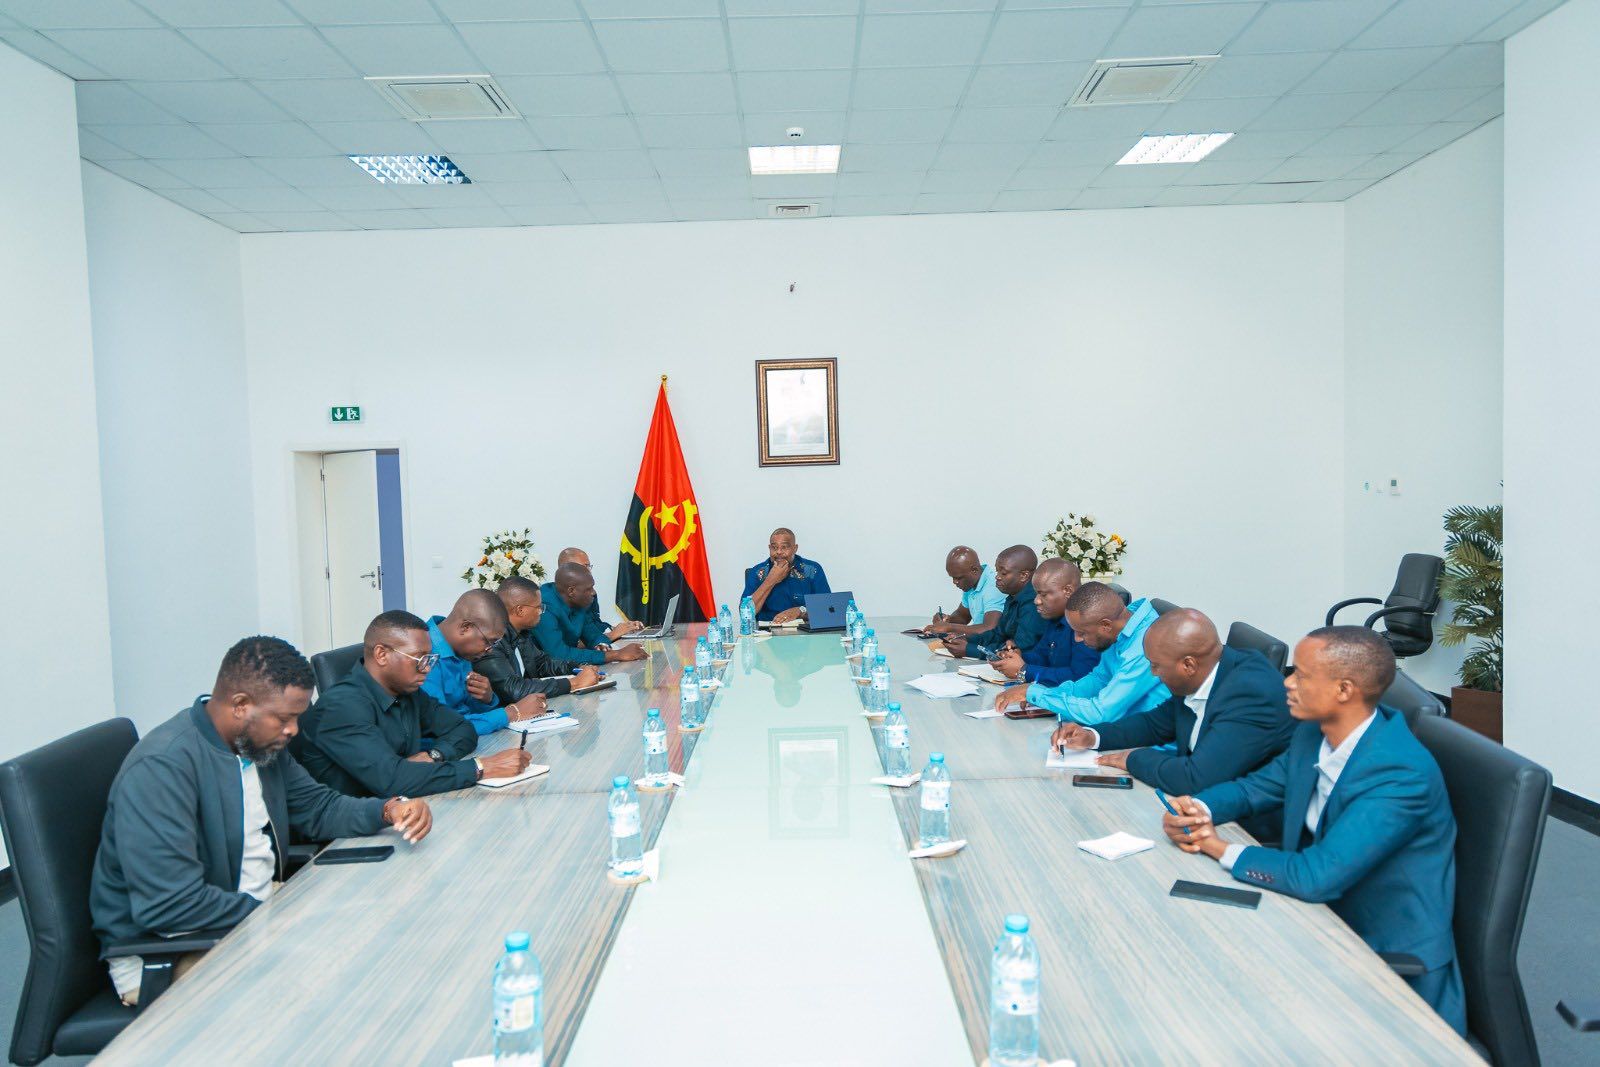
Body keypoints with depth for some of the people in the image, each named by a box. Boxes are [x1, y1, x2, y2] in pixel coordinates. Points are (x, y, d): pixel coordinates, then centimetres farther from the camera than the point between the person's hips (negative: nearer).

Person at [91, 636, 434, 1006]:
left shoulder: (262, 743, 4)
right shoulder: (161, 767, -26)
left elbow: (317, 807, 13)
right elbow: (170, 905, -31)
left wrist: (388, 809, -7)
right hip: (163, 953, -9)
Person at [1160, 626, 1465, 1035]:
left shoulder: (1402, 775, -28)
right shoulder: (1315, 732, -4)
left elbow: (1317, 877, -32)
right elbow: (1257, 786, 11)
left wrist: (1219, 848, -19)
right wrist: (1197, 809, -11)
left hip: (1393, 959, -7)